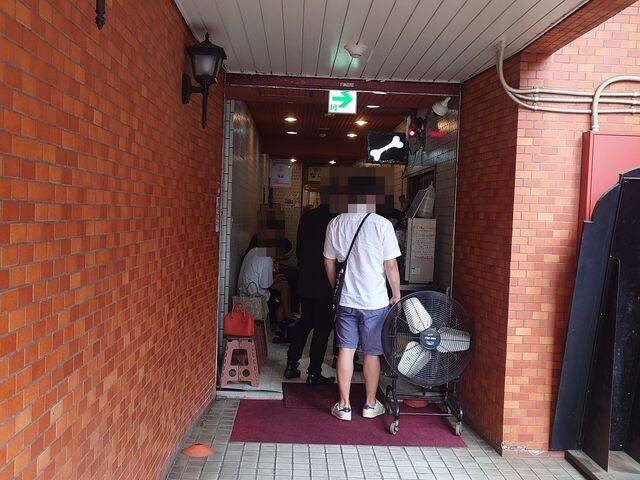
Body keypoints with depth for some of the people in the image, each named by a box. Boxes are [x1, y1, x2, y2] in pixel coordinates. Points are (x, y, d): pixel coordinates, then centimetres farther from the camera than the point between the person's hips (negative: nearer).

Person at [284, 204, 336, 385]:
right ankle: (314, 373, 10)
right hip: (325, 284, -6)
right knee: (322, 328, 4)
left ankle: (291, 365, 23)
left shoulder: (306, 217, 3)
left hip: (305, 281, 6)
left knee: (304, 322, 20)